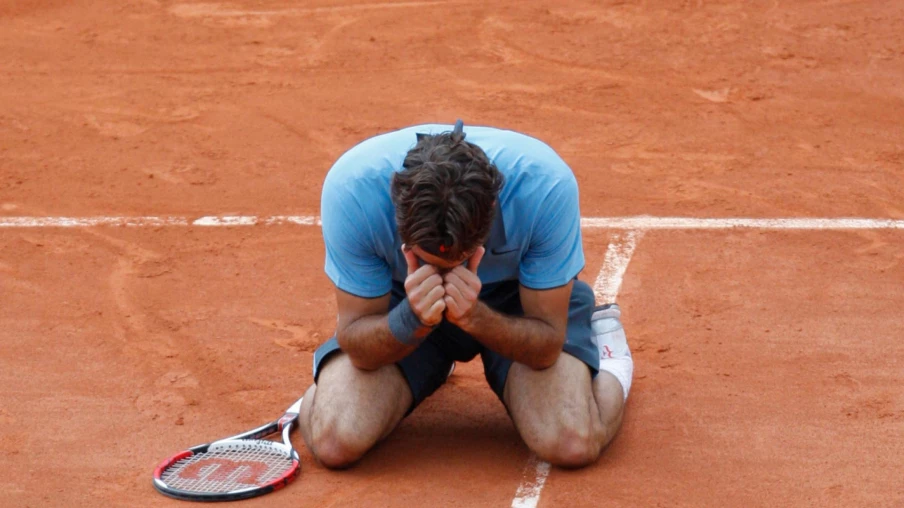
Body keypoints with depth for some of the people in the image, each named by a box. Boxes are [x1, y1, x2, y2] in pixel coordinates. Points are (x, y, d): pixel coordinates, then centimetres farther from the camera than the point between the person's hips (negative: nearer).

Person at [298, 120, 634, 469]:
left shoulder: (546, 185, -35)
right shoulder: (352, 189, -33)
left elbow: (548, 345, -23)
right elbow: (358, 348, -21)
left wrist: (476, 317, -43)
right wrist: (412, 321, -43)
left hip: (515, 303, -1)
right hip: (400, 307, 1)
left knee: (572, 444, -27)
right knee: (335, 442, -22)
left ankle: (607, 364, 11)